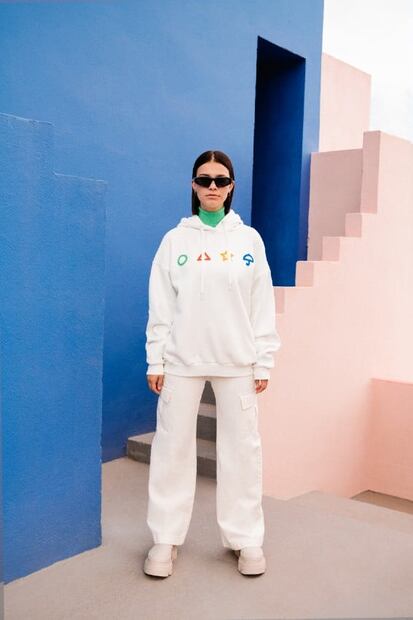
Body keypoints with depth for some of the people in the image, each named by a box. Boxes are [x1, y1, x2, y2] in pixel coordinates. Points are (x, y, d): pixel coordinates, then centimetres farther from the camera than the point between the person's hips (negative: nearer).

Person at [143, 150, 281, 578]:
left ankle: (246, 539, 18)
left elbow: (263, 305, 4)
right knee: (173, 446, 4)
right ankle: (166, 538, 17)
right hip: (182, 359, 0)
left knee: (242, 447, 4)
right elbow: (160, 305, 3)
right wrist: (155, 360, -2)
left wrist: (263, 362, 0)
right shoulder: (175, 239, 5)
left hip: (237, 361, 0)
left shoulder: (249, 239, 6)